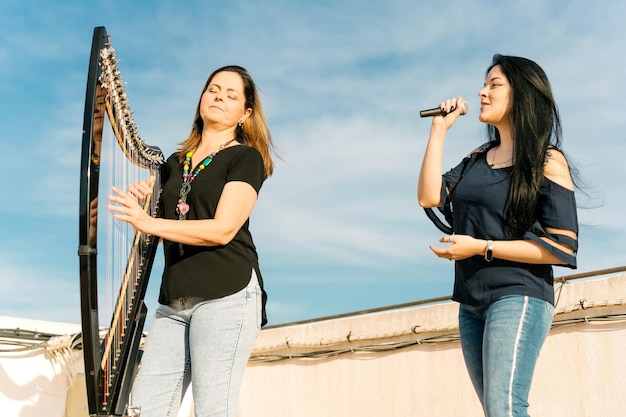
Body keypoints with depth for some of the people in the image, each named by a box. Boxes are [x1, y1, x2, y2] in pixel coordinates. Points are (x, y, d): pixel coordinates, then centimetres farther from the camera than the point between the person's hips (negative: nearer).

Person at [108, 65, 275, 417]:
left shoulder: (245, 157, 2)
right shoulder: (174, 163, 21)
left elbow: (223, 230, -11)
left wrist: (149, 223, -15)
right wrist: (143, 200, 3)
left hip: (226, 294, -6)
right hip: (174, 301, 6)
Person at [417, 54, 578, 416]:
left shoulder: (547, 161, -5)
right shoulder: (477, 159, 15)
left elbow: (563, 247, -12)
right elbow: (430, 197, 1)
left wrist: (481, 247, -16)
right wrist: (439, 130, 4)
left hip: (518, 297, -7)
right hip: (471, 304, 7)